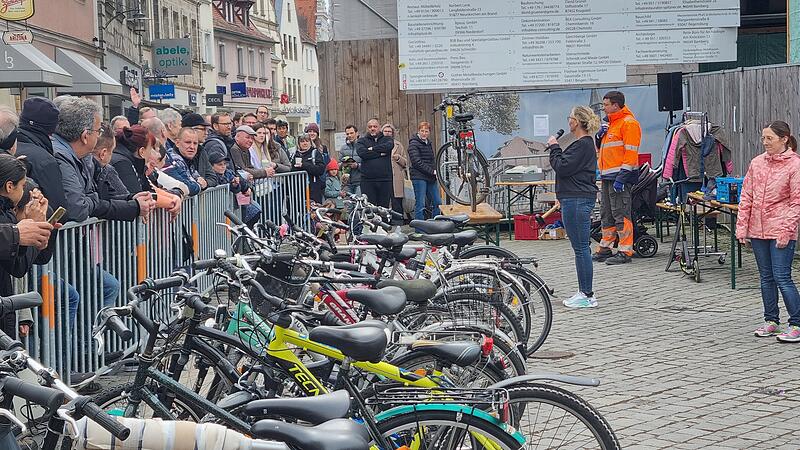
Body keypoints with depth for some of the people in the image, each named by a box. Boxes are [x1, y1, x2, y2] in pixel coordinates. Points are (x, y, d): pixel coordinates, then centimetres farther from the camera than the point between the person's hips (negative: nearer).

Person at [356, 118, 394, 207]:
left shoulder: (387, 140, 13)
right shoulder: (361, 141, 11)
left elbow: (388, 146, -12)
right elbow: (362, 153, -10)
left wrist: (372, 149, -6)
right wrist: (380, 153, -7)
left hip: (385, 180, 1)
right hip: (367, 181, -1)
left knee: (384, 207, 3)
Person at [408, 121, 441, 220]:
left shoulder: (429, 143, 17)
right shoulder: (414, 143, -7)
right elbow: (417, 162, -16)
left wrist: (435, 171, 7)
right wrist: (432, 171, -17)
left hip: (430, 178, 8)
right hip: (419, 177, -8)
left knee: (438, 203, 9)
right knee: (420, 205, -5)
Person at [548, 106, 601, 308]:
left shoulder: (583, 144, -16)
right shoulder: (585, 143, 18)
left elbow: (562, 167, -18)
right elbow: (566, 166, 23)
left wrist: (554, 147, -8)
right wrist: (555, 149, 11)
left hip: (577, 200, -11)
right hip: (577, 199, 11)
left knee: (581, 247, -7)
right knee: (581, 247, 13)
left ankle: (587, 295, -3)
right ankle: (585, 292, 19)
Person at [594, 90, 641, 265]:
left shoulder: (628, 123, -10)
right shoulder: (611, 123, 21)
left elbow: (631, 153, -17)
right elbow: (602, 149, 29)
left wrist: (621, 178, -22)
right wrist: (599, 137, 7)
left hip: (621, 176, -10)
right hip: (607, 177, 10)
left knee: (620, 214, -9)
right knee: (606, 214, 13)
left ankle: (625, 251, -7)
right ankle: (605, 249, 19)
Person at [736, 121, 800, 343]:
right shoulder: (757, 163, 8)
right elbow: (746, 196, 10)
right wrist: (742, 226, 5)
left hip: (780, 232, -6)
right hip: (758, 230, 6)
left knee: (782, 277, -7)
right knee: (766, 277, 13)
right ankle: (771, 321, 23)